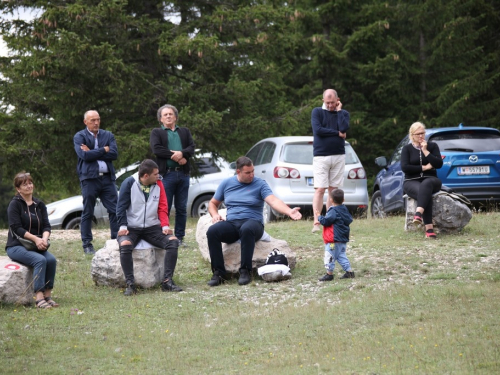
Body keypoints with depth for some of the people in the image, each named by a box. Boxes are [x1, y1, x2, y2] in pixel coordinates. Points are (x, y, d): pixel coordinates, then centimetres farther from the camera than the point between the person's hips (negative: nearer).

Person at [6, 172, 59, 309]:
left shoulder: (39, 205, 13)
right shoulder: (15, 204, -3)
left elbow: (46, 226, 5)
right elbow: (16, 228, -13)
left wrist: (44, 239, -18)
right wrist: (35, 239, -24)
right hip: (16, 246, -5)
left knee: (51, 259, -25)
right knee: (40, 260, -32)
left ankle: (48, 295, -20)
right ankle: (39, 298, -35)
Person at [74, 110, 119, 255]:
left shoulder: (108, 135, 13)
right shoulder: (79, 137, 4)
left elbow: (114, 154, -3)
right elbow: (84, 155, -13)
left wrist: (92, 152, -8)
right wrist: (104, 150, -6)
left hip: (107, 177, 3)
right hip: (89, 178, -3)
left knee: (115, 210, -1)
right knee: (87, 213, 2)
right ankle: (87, 244, 7)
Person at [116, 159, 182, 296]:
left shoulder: (158, 184, 3)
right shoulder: (129, 183, -7)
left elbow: (162, 207, 5)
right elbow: (121, 207, -5)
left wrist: (165, 225, -10)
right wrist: (122, 226, -17)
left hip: (152, 228, 3)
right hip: (131, 228, -3)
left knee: (173, 241, -21)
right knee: (125, 245, -35)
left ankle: (167, 281, -19)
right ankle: (130, 285, -29)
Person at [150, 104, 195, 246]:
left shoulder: (185, 132, 19)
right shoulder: (156, 132, 9)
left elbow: (192, 148, 5)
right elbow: (156, 149, -8)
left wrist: (182, 153, -15)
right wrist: (175, 156, -13)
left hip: (183, 174, 4)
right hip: (166, 174, -3)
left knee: (182, 208, 6)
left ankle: (180, 237, 11)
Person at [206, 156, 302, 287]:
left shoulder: (260, 184, 3)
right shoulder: (226, 183, 13)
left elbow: (273, 201, -13)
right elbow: (213, 203, 22)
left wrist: (289, 211, -32)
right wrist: (215, 215, -2)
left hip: (252, 222, -3)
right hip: (231, 223, 3)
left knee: (246, 229, -41)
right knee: (212, 231, -29)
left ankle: (245, 271, -31)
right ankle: (218, 273, -23)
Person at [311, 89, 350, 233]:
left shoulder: (343, 113, 11)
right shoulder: (317, 112, 4)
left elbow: (344, 128, -10)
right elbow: (318, 130, -12)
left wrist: (339, 110, -3)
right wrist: (337, 133, -7)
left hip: (338, 156, 3)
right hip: (321, 156, -3)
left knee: (334, 190, 2)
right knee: (320, 189, -10)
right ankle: (316, 223, -12)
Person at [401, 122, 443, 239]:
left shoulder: (432, 146, 11)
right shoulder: (407, 149, 10)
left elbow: (439, 164, -2)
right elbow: (404, 167, -4)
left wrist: (425, 151, -7)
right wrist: (424, 167, -6)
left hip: (430, 179, 1)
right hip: (412, 181, -1)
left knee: (426, 185, -39)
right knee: (425, 193, -36)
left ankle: (418, 214, -59)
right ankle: (429, 229, -49)